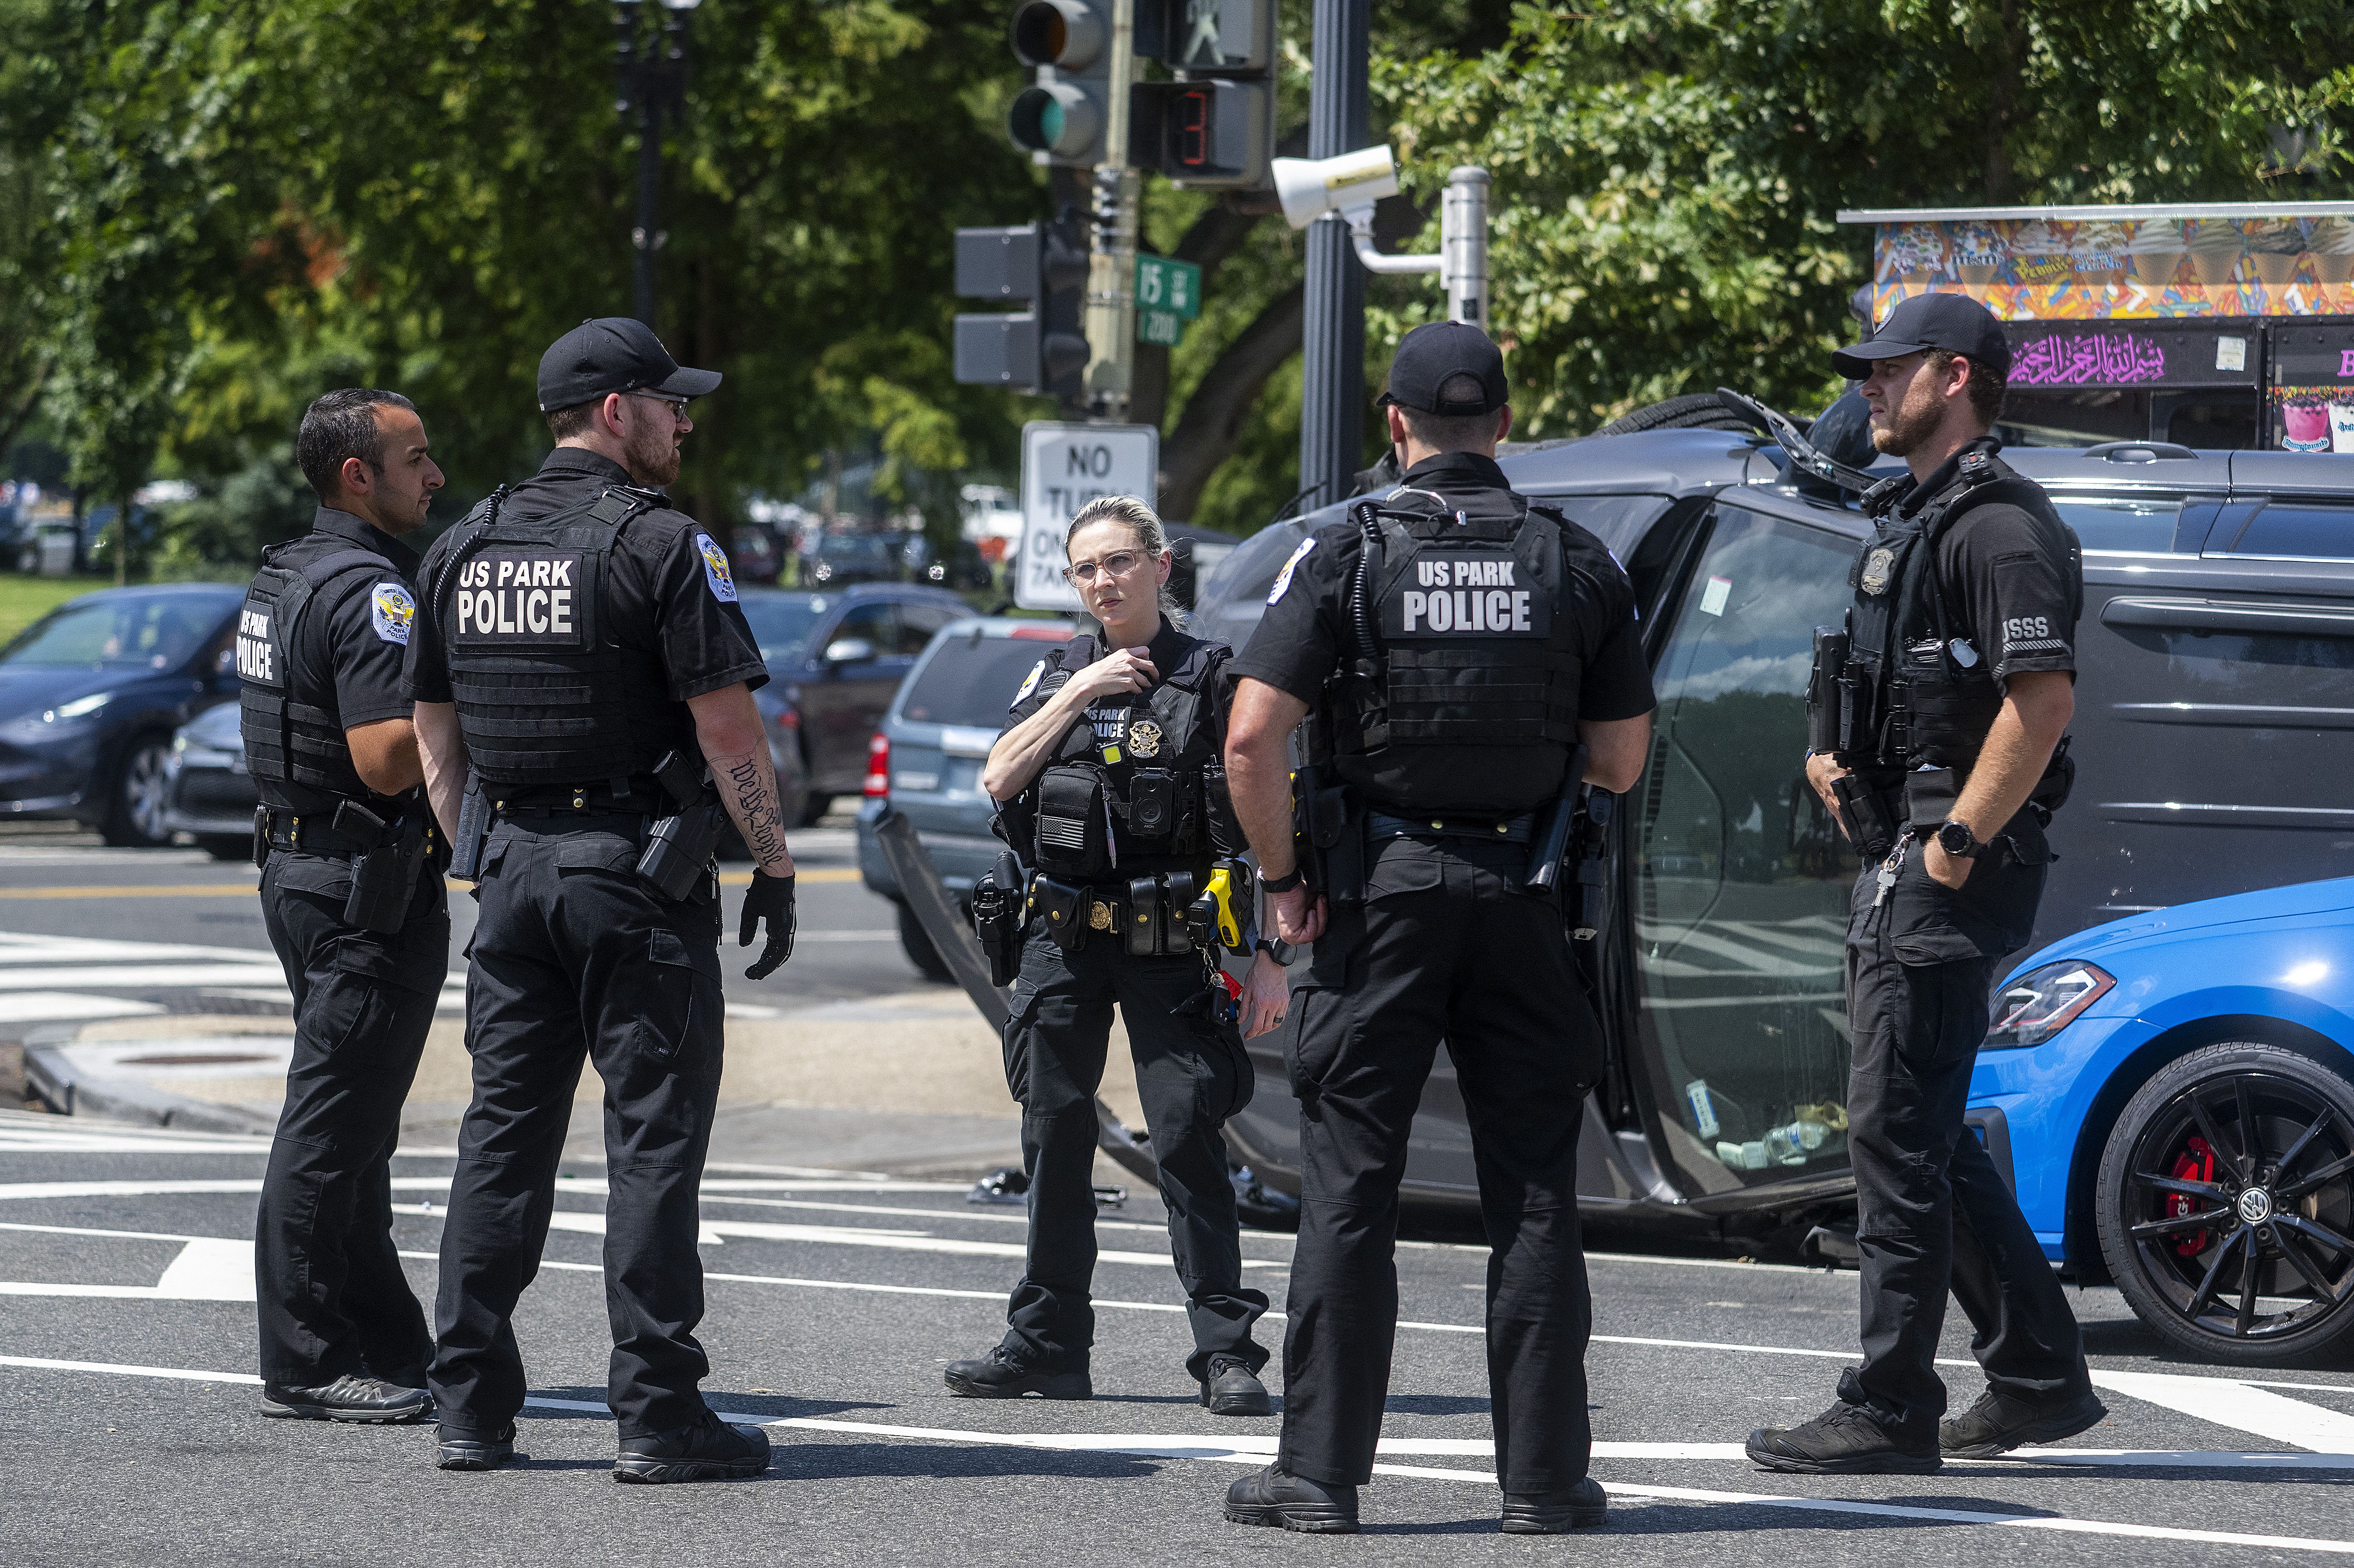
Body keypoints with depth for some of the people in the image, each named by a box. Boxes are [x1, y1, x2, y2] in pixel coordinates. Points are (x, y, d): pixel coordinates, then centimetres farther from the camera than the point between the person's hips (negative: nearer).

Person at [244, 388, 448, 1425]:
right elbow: (385, 756, -26)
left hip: (297, 864, 11)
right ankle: (305, 1367, -3)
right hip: (369, 882, -11)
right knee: (332, 1131, -6)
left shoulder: (284, 578, 14)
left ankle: (388, 1346, 21)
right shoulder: (368, 591, -17)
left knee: (349, 1128, 15)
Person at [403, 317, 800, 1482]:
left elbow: (435, 738, 15)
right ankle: (658, 1417, -4)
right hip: (635, 868, -6)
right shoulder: (659, 544, -10)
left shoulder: (463, 550, 10)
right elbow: (727, 730, -13)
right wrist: (775, 866, -5)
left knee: (502, 1135, 9)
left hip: (511, 868, 6)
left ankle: (472, 1408, 8)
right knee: (653, 1137, -3)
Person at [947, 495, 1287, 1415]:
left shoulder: (1210, 680, -2)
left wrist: (1268, 957, -11)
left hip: (1167, 949, -5)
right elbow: (999, 780, 0)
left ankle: (1227, 1352, -9)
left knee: (1187, 1138, -10)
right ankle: (1047, 1345, 18)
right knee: (1053, 1138, 9)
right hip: (1063, 941, 5)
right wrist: (1081, 693, -9)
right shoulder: (1060, 674, 12)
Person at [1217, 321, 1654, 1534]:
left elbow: (1251, 737, -13)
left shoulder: (1346, 554, -5)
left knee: (1349, 1189, 2)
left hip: (1381, 890, -2)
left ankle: (1322, 1469, 2)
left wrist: (1283, 877, -2)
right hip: (1526, 896, 2)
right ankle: (1544, 1477, 6)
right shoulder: (1576, 562, 3)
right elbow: (1622, 761, 4)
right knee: (1534, 1196, 6)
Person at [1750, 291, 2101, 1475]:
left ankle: (1888, 1413, -7)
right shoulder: (1910, 521, 19)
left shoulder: (1998, 526, -13)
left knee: (1896, 1135, -10)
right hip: (1897, 863, 11)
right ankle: (2041, 1378, 20)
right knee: (1926, 1141, 14)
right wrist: (1834, 756, 11)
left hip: (1953, 875, -11)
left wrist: (1957, 844, -22)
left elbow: (2044, 698, -22)